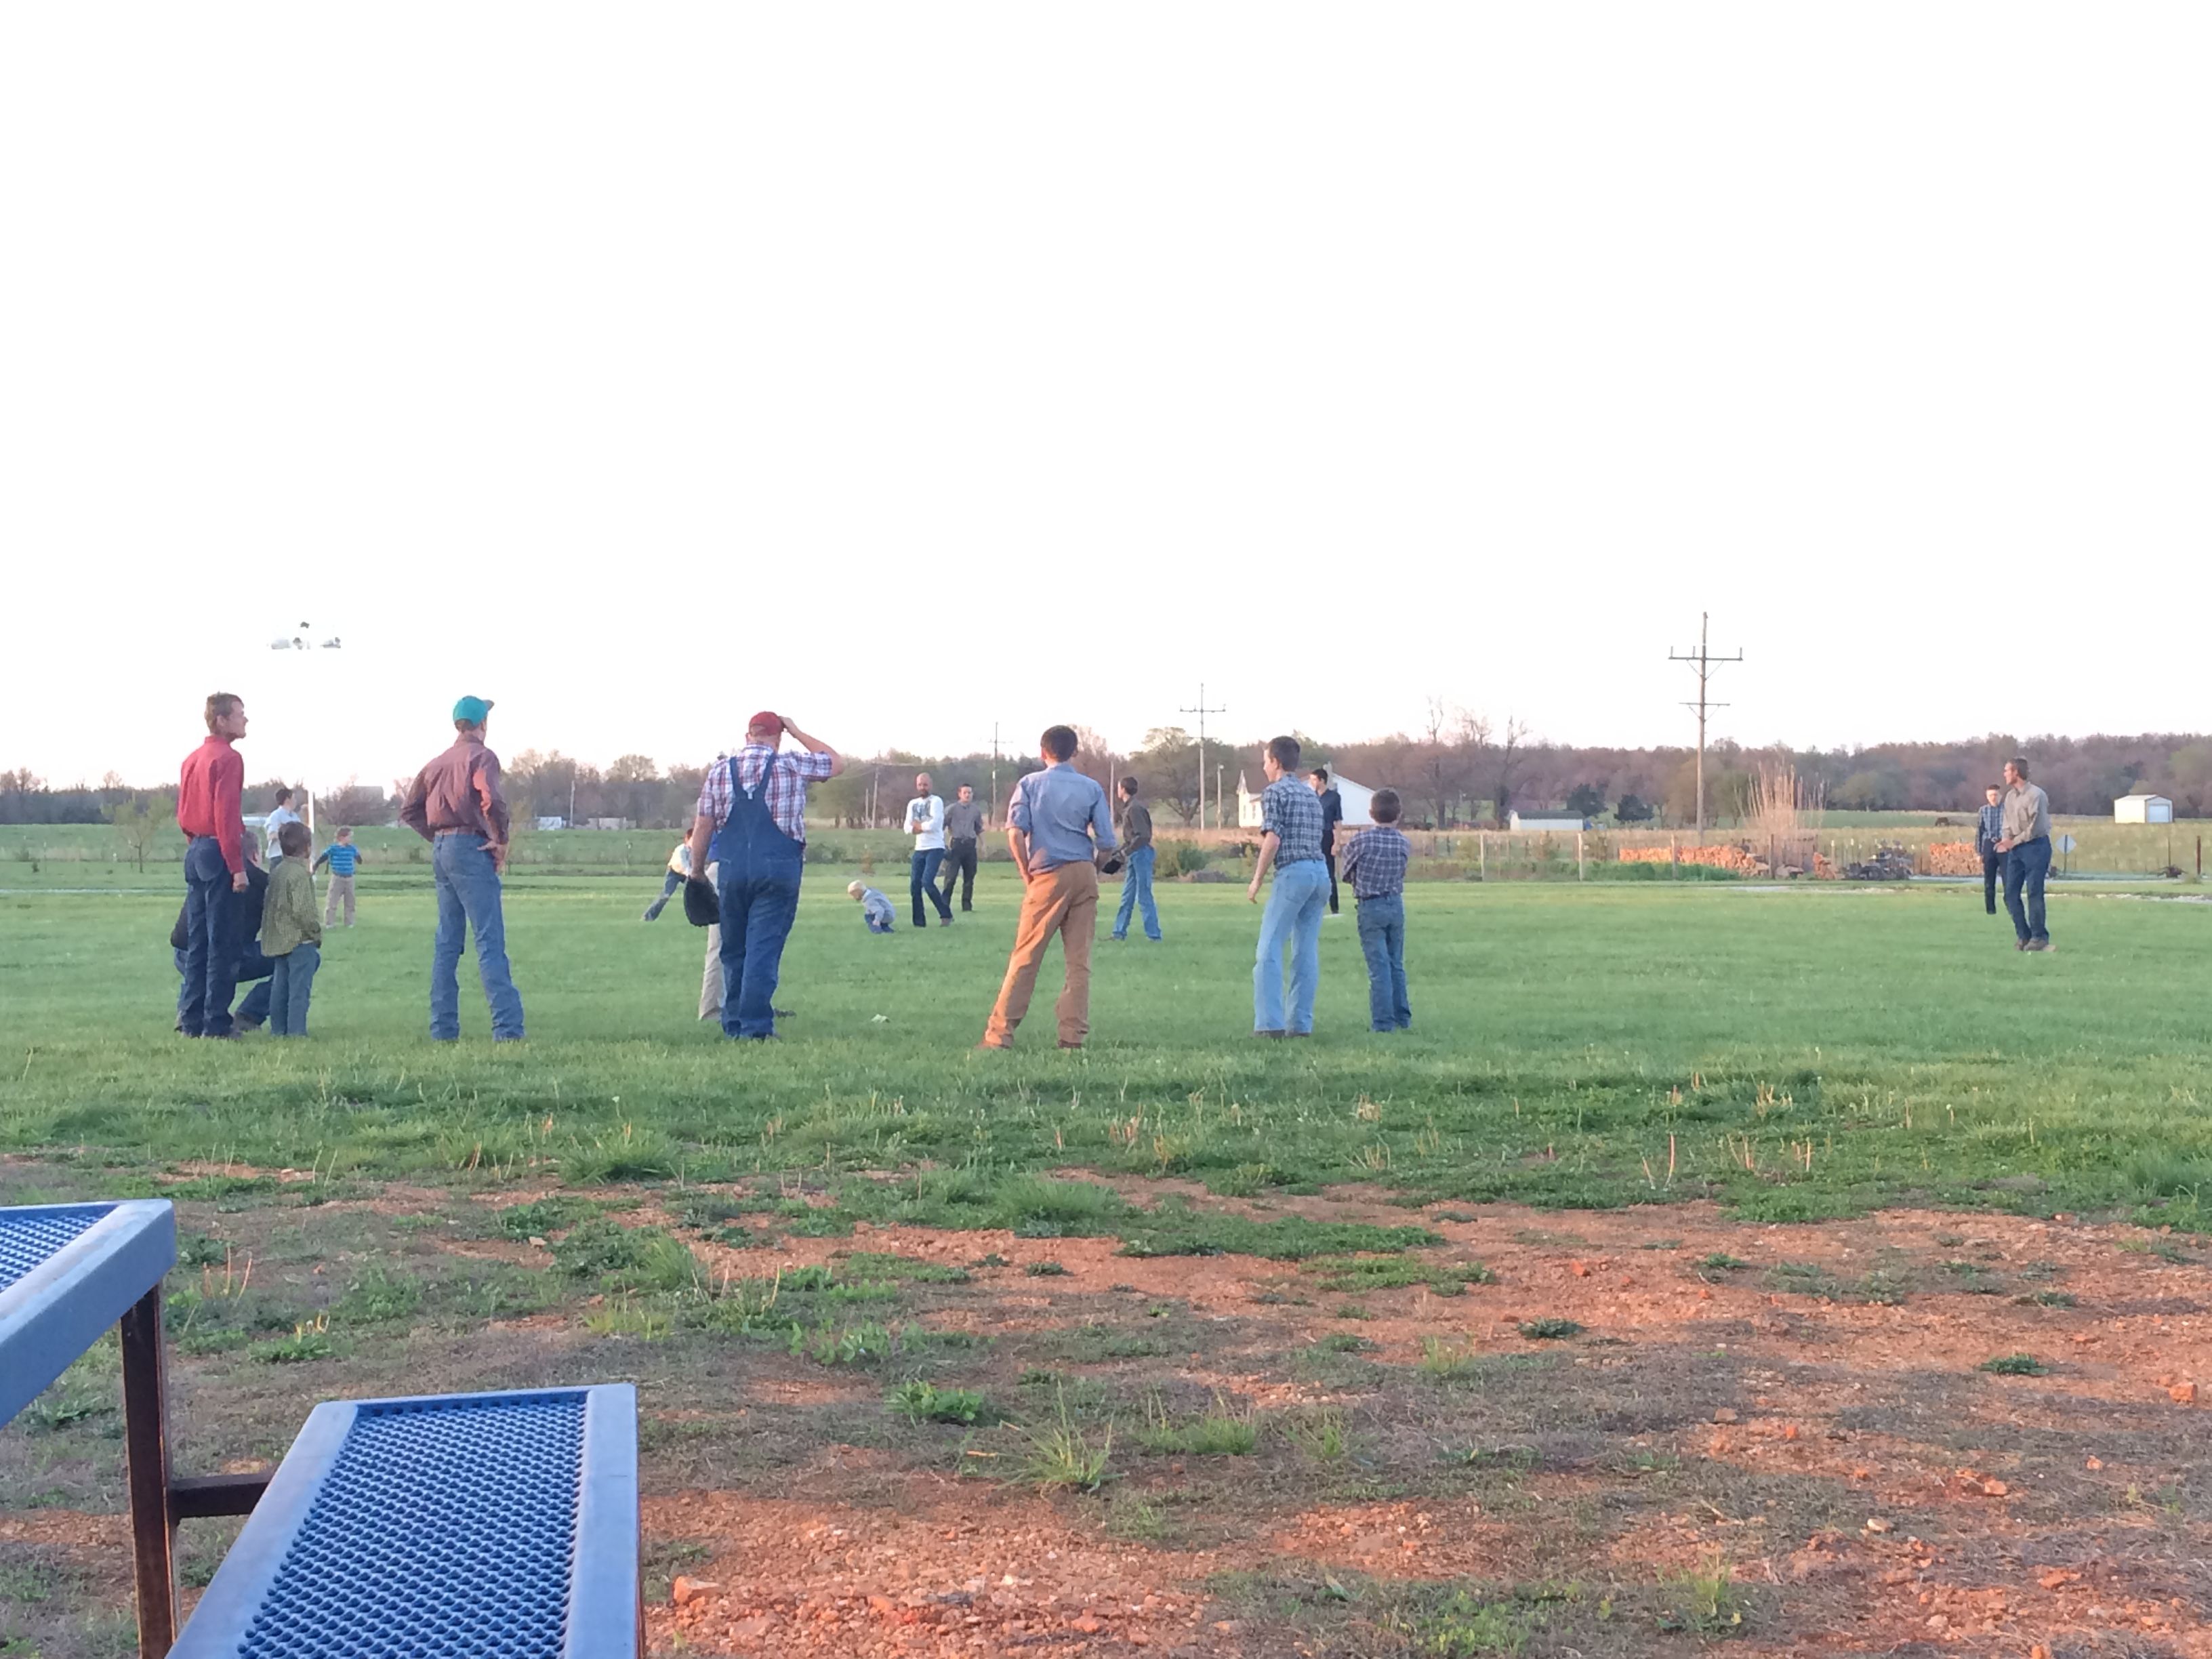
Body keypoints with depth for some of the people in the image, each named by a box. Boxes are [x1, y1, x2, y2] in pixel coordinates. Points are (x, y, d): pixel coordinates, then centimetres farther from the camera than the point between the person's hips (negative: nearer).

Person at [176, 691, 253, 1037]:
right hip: (219, 853, -9)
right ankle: (216, 1022, -5)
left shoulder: (192, 759, 15)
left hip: (195, 853, 9)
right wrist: (238, 866, -19)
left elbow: (183, 813, 17)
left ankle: (191, 1021, 13)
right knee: (222, 943, -5)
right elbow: (226, 815, -18)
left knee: (196, 940, 11)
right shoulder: (228, 759, -12)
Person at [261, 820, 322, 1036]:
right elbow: (303, 911, -19)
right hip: (300, 939, -9)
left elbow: (268, 905, 17)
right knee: (299, 987, -6)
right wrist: (317, 933, -9)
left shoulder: (276, 872, 12)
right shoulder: (300, 874, -15)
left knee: (280, 986, 13)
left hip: (278, 941, 9)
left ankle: (277, 1028, 16)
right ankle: (296, 1030, -8)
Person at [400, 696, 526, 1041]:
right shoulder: (481, 756, -6)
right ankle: (507, 1027, -15)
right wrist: (501, 841, -12)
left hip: (441, 851, 7)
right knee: (490, 939, -10)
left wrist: (438, 838, 15)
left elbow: (409, 811, 18)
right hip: (471, 848, -7)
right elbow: (492, 801, -24)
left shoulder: (437, 763, 16)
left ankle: (443, 1029, 12)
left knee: (446, 943, 12)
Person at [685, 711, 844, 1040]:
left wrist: (697, 871, 18)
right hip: (779, 866, -3)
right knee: (764, 948, -4)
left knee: (733, 949, 14)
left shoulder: (719, 773, 9)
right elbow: (837, 763, 17)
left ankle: (733, 1023, 19)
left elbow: (702, 828, 8)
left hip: (731, 866, 3)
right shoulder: (793, 766, 1)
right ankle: (756, 1026, -10)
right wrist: (799, 733, 21)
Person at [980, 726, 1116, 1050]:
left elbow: (1015, 833, -8)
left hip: (1049, 876, -2)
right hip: (1085, 875, 2)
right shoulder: (1092, 788, 7)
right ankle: (1073, 1035, 3)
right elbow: (1106, 843, 1)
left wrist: (1027, 875, 3)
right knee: (1079, 959, 5)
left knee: (1025, 957, 0)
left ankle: (1000, 1032, -2)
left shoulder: (1030, 784, 3)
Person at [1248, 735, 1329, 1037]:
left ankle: (1270, 1023, -13)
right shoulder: (1312, 795, 20)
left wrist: (1257, 880, -5)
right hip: (1321, 871, 7)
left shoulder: (1274, 792, -3)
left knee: (1270, 949, -5)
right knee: (1307, 951, 8)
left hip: (1293, 872, -7)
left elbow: (1273, 840, -11)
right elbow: (1316, 839, 17)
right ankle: (1301, 1023, 7)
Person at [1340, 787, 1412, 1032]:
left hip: (1371, 907, -4)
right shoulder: (1404, 845, -1)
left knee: (1379, 966, -4)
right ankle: (1402, 1018, 22)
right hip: (1396, 905, 4)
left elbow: (1347, 873, -1)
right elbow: (1401, 874, 4)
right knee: (1396, 965, 15)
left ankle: (1383, 1023, -4)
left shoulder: (1361, 841, -12)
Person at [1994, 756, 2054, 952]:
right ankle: (2025, 936, 11)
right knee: (2011, 892, 3)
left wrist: (2013, 842, -11)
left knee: (2034, 892, -9)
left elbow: (2035, 827, -15)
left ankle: (2039, 937, -2)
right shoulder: (2010, 796, 11)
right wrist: (2006, 841, -3)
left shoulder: (2035, 795, -13)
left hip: (2036, 846, -8)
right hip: (2016, 848, 8)